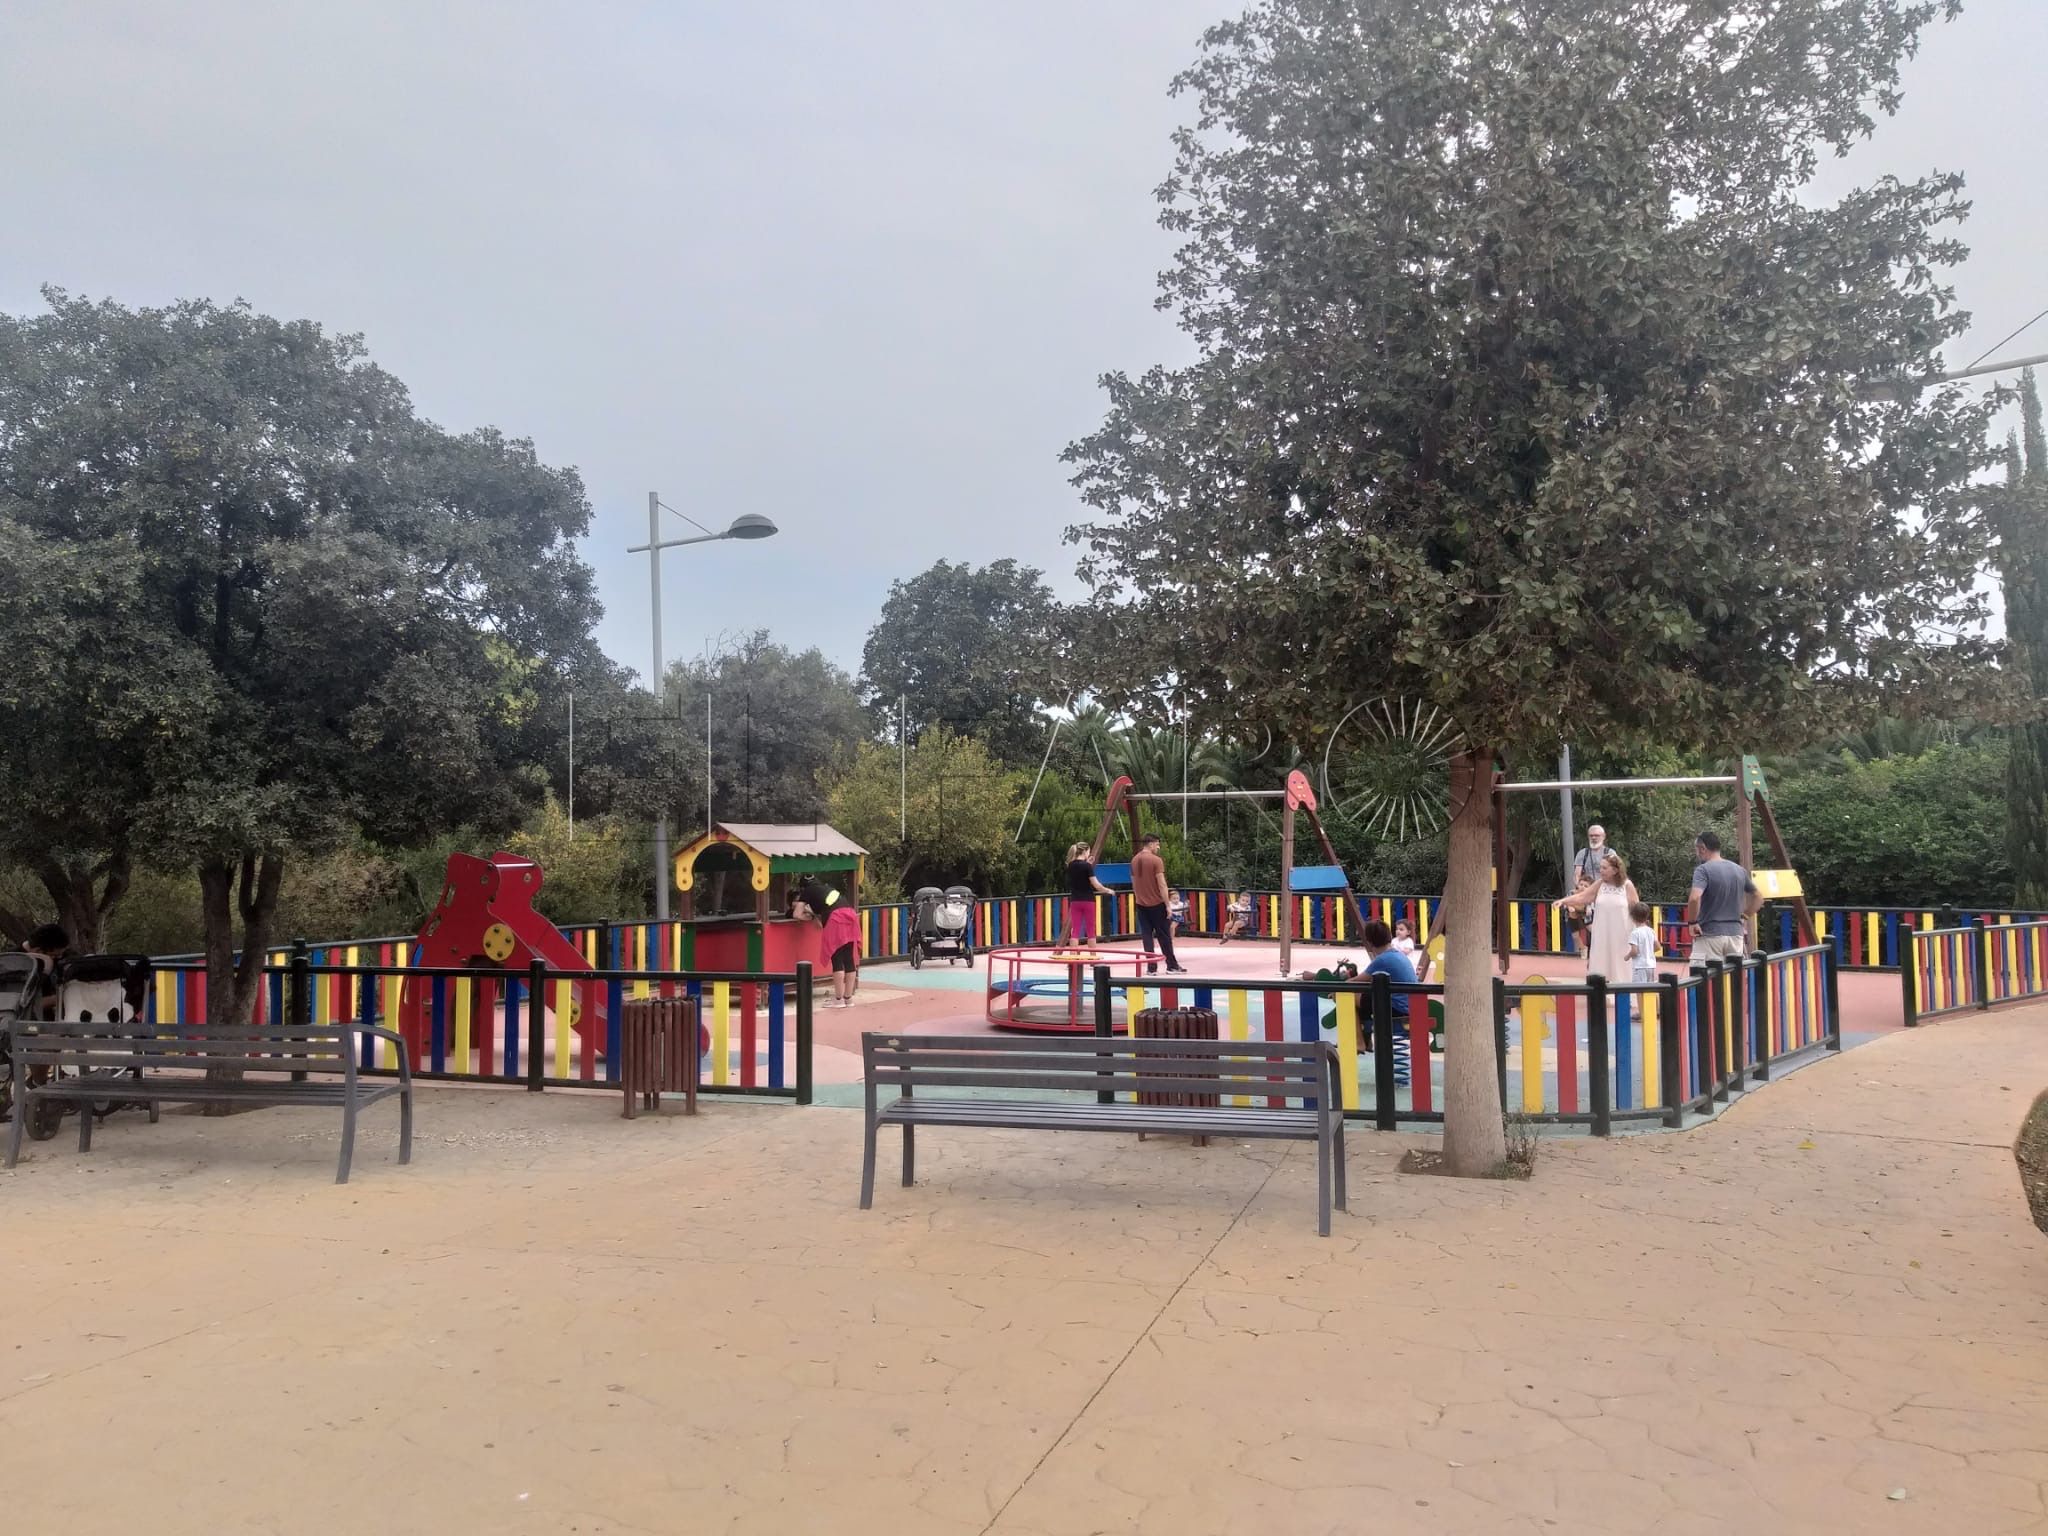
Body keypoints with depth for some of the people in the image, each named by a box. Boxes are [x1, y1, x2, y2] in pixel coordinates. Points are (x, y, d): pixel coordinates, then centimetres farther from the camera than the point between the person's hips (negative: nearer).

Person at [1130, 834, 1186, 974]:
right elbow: (1162, 885, -15)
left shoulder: (1134, 861, 7)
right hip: (1156, 904, -5)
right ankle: (1172, 965, 10)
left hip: (1141, 904, 5)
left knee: (1146, 935, 6)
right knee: (1164, 936, 4)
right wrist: (1167, 905, -11)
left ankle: (1151, 967, 5)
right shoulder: (1156, 860, -13)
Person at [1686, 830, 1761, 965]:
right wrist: (1744, 917, 20)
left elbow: (1694, 898, -26)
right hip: (1736, 933, 6)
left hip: (1709, 935, -6)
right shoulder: (1740, 870, 10)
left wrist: (1692, 922, -13)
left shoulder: (1703, 870, -10)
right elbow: (1758, 898, 19)